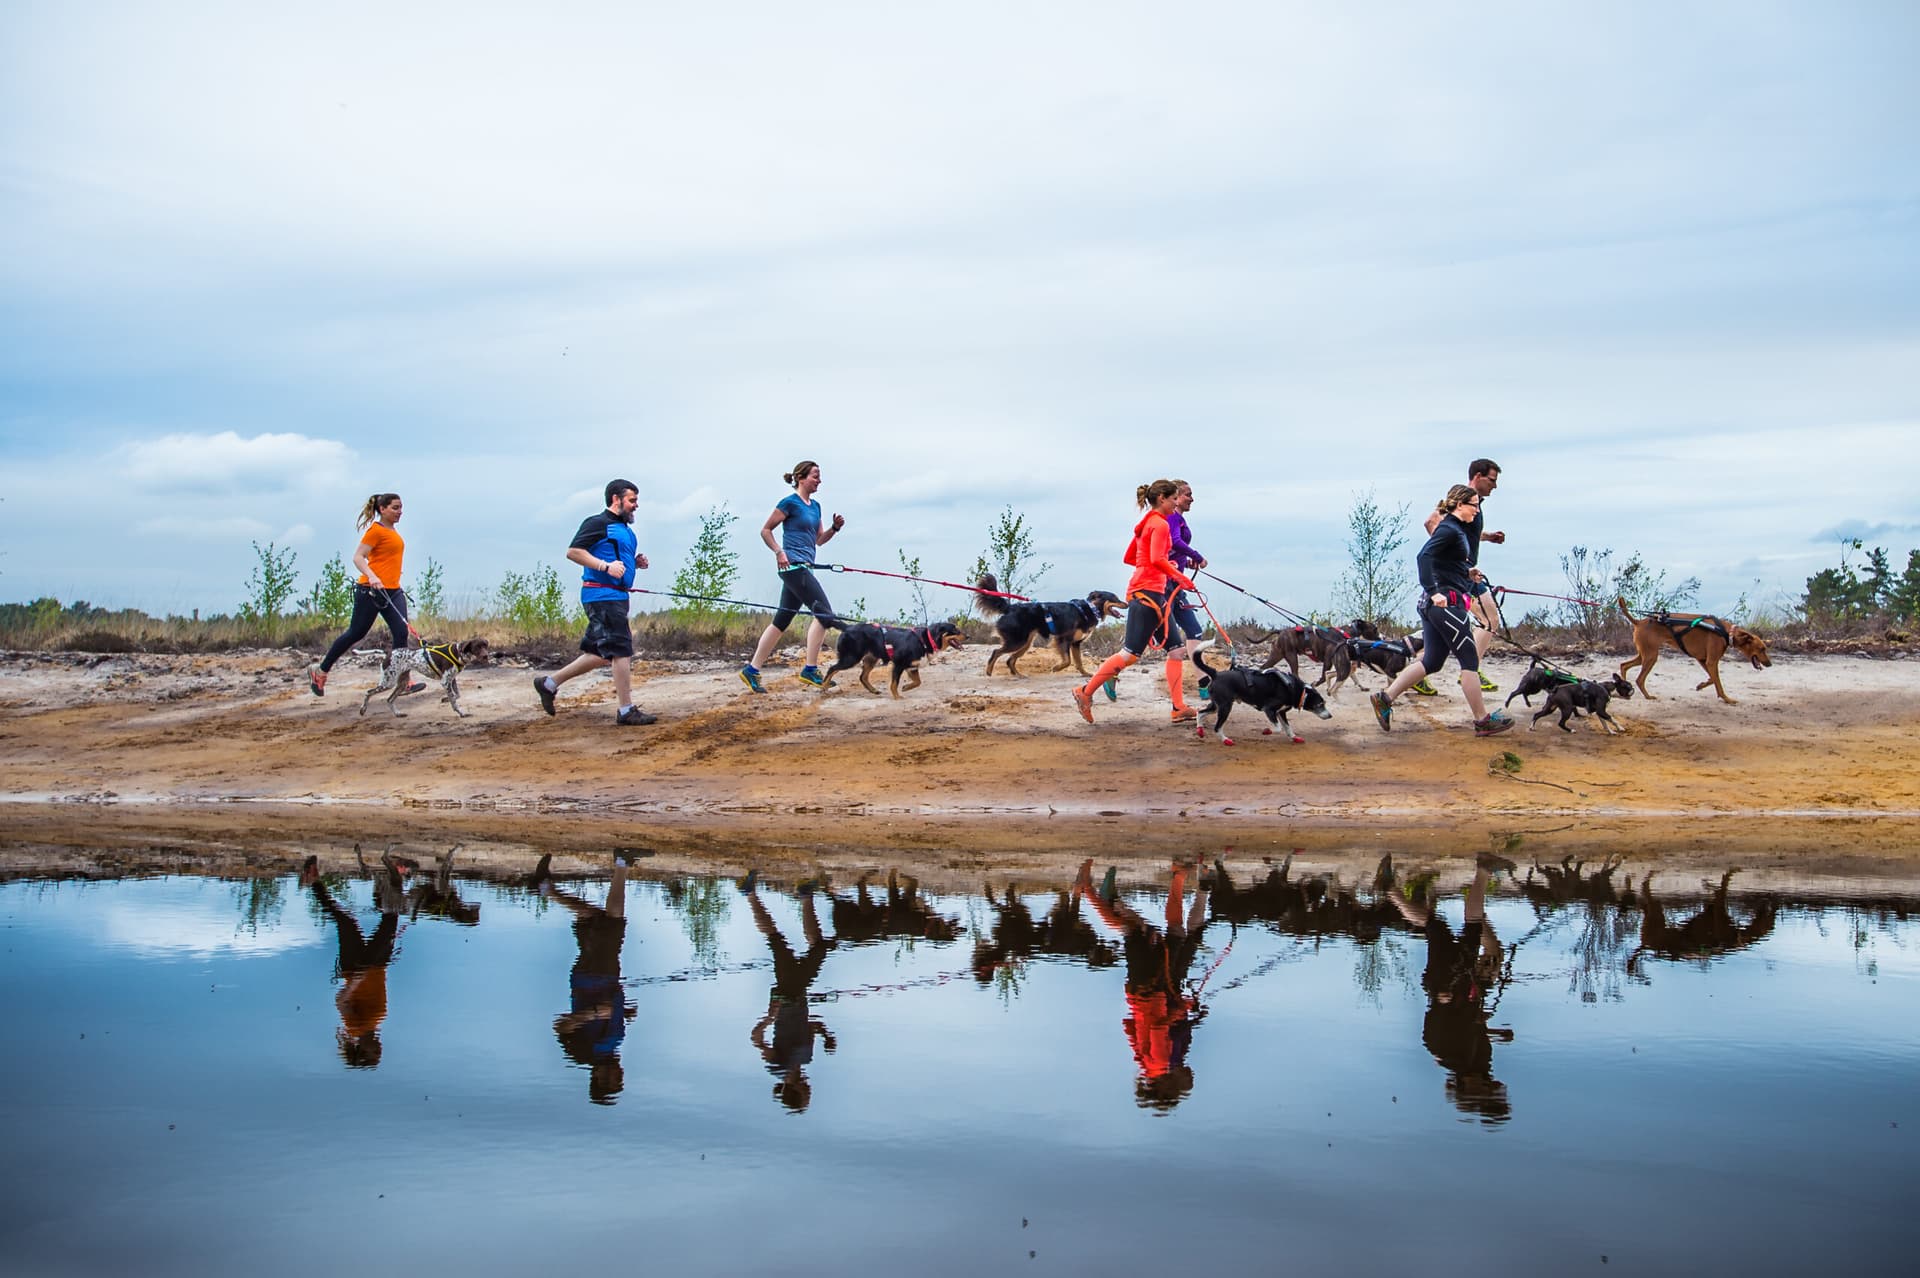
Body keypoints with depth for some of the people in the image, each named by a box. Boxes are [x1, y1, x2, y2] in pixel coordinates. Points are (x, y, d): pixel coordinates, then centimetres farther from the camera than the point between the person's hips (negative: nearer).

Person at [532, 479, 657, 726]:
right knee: (621, 650, -10)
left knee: (599, 654, 13)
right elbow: (573, 552, -15)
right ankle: (627, 712, -6)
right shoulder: (598, 523, -7)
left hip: (617, 596, 10)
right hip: (601, 595, -10)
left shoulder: (625, 529, 21)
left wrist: (636, 562, 10)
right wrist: (606, 566, -23)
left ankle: (549, 683, 24)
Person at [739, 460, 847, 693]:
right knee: (823, 612, -14)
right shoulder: (790, 503, -7)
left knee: (782, 620, 9)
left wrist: (835, 527, 4)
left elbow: (819, 540, 21)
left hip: (803, 568, 9)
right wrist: (779, 552, -17)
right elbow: (765, 530, -4)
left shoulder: (815, 506, 17)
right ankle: (810, 670, -13)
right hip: (793, 566, -9)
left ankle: (751, 670, 12)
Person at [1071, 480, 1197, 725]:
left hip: (1154, 593, 11)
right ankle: (1085, 692, -5)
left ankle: (1179, 708, 8)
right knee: (1131, 654, -10)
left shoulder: (1146, 524, 19)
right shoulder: (1160, 524, -10)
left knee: (1175, 649, 9)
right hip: (1147, 592, -11)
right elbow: (1157, 559, -23)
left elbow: (1128, 558, 21)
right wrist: (1179, 576, -13)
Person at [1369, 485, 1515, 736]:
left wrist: (1468, 572, 19)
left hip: (1436, 605, 10)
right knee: (1470, 660, -2)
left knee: (1431, 662, 10)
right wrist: (1434, 592, -29)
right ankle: (1482, 721, 5)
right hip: (1446, 603, -10)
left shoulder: (1455, 529, 18)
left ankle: (1385, 698, 6)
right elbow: (1424, 556, -25)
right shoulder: (1449, 529, -12)